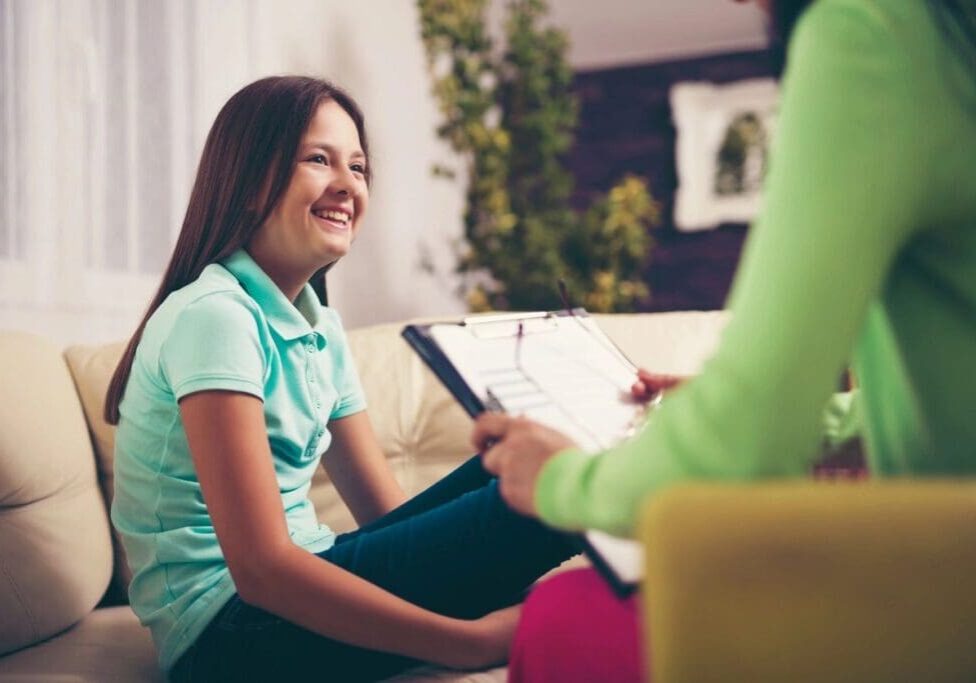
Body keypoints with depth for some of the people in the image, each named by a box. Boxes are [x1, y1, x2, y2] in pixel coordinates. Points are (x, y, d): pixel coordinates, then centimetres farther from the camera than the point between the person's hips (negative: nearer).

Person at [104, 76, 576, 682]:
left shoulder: (321, 330, 11)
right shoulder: (215, 315, -16)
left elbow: (387, 510, 5)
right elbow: (260, 567, -24)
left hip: (296, 586, 8)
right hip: (228, 630, -8)